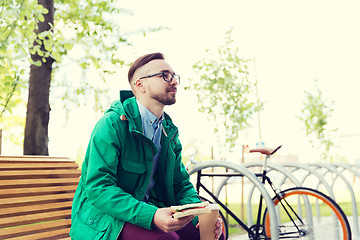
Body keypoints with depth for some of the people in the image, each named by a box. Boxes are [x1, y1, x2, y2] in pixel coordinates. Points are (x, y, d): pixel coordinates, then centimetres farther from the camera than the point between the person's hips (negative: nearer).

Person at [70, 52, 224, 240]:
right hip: (104, 216, -6)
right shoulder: (112, 123, -15)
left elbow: (181, 184, 10)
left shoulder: (169, 131, 8)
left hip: (149, 209, 6)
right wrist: (151, 216, -35)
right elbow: (98, 186, -23)